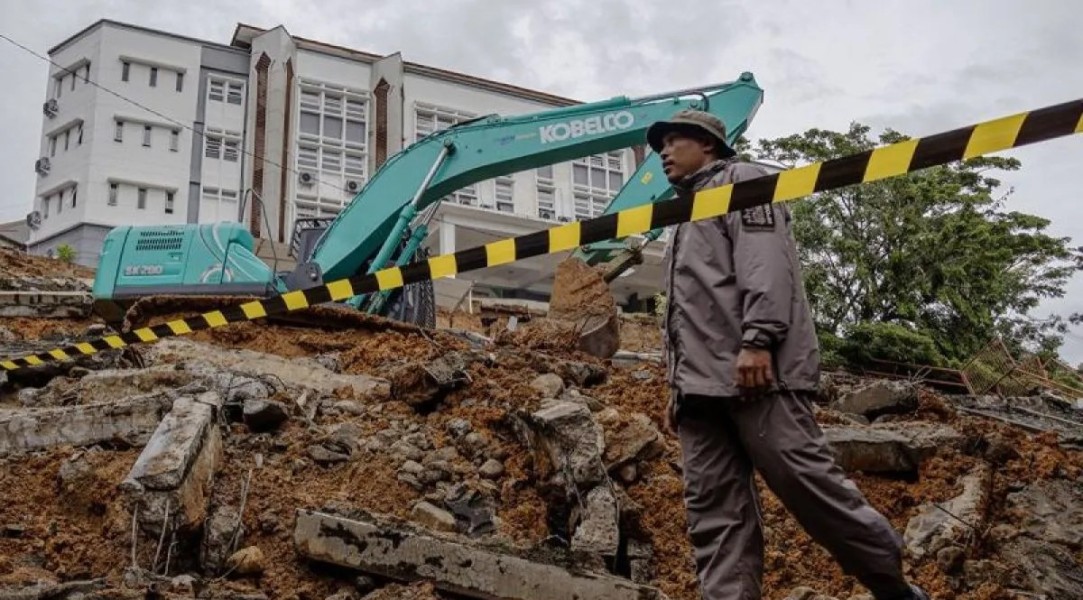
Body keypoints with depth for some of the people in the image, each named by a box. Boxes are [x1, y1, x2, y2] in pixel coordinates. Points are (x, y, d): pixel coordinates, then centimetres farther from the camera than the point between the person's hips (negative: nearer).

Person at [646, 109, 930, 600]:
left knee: (805, 480, -11)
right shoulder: (684, 218, 35)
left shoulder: (740, 181, 9)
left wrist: (756, 340, -21)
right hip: (700, 385, 9)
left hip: (755, 369, -9)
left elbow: (766, 260, -9)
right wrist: (676, 387, 23)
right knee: (713, 511, -2)